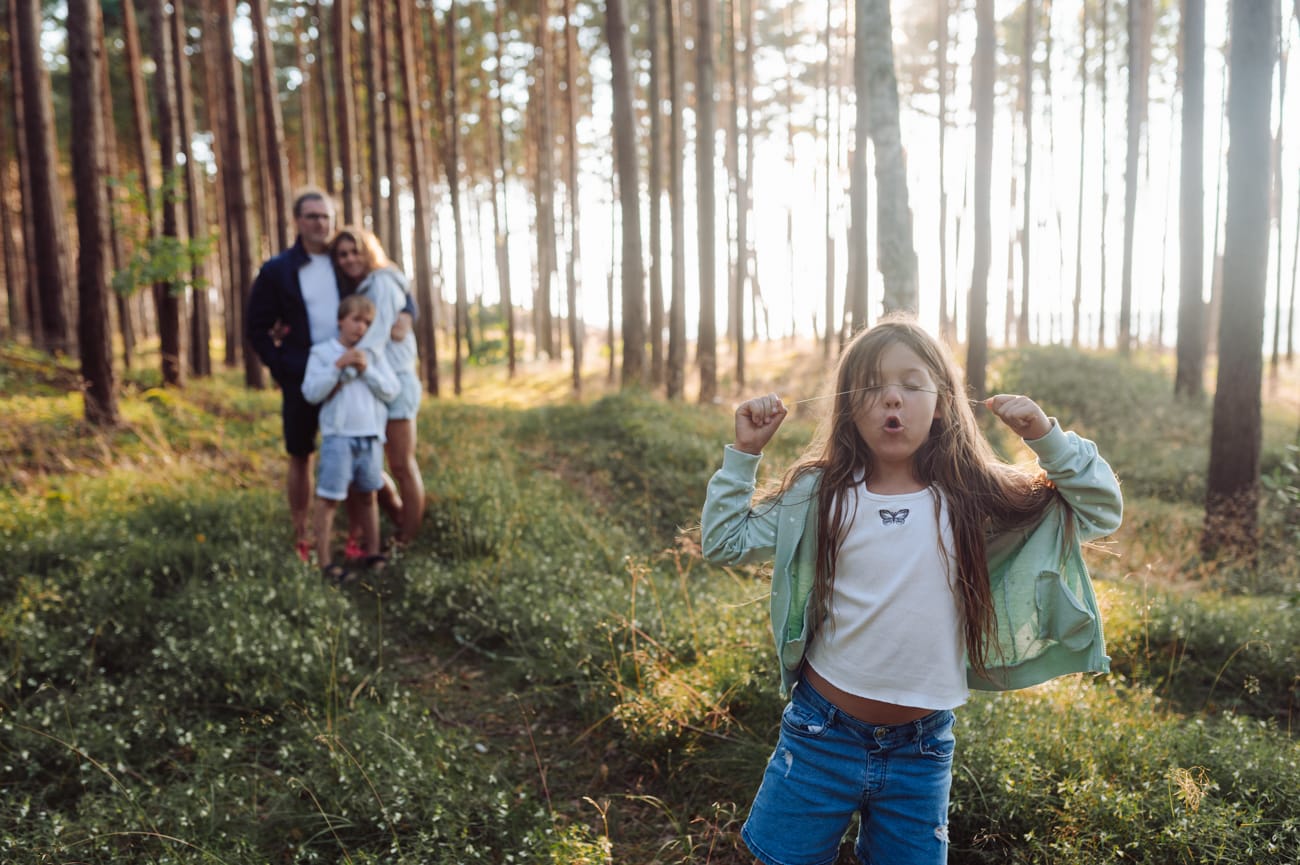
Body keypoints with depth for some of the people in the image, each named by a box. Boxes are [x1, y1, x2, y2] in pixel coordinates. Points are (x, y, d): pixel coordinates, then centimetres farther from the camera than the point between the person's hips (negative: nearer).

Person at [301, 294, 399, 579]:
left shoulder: (374, 353, 9)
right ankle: (324, 560, 0)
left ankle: (372, 553, 24)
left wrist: (367, 369, -11)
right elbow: (311, 393, -8)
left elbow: (390, 391, 2)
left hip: (371, 436, 4)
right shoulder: (322, 352, 0)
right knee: (329, 497, -5)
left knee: (368, 495, 14)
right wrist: (337, 365, -16)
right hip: (338, 436, -3)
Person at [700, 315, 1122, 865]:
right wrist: (744, 452, -7)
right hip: (822, 732, 0)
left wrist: (1047, 438, -13)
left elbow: (1102, 512, 0)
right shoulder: (819, 495, -6)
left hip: (922, 747, 1)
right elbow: (724, 542, -1)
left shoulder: (972, 500, -6)